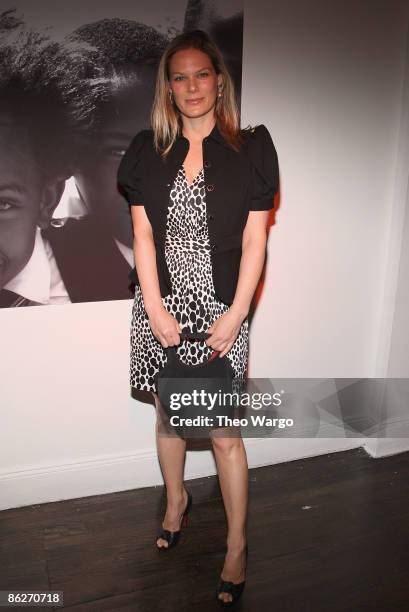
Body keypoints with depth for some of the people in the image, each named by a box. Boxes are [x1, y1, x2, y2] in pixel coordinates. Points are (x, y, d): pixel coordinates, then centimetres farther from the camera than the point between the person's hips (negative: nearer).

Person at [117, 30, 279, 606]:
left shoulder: (250, 148, 0)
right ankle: (177, 500, 43)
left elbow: (255, 240, -4)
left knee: (225, 432, 3)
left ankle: (238, 545, 23)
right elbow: (142, 235, 2)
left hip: (221, 309, -2)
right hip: (161, 305, 3)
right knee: (168, 413, 17)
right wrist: (156, 309, -6)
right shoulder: (148, 151, 7)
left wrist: (236, 315, -11)